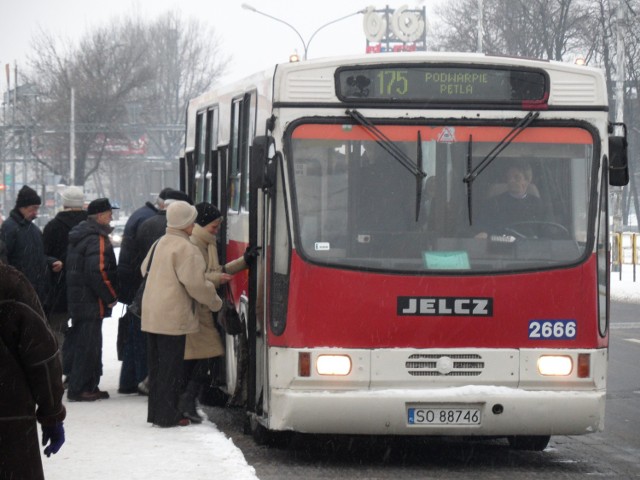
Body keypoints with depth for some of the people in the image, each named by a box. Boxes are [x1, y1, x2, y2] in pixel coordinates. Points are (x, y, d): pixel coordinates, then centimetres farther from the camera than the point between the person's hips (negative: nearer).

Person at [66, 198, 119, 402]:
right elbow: (99, 271, -25)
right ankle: (78, 389, -4)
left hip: (77, 299, 10)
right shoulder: (97, 239, -17)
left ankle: (89, 387, 21)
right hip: (92, 302, -10)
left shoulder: (79, 235, 15)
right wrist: (111, 297, -14)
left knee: (86, 344, 15)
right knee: (89, 345, -6)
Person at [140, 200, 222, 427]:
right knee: (171, 366, -3)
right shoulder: (185, 249, -16)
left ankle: (155, 412, 19)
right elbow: (195, 283, -19)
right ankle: (167, 415, -1)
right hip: (172, 317, -9)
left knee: (157, 365, 14)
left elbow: (145, 269, 25)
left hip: (151, 314, 9)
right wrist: (215, 302, -4)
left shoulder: (159, 244, 12)